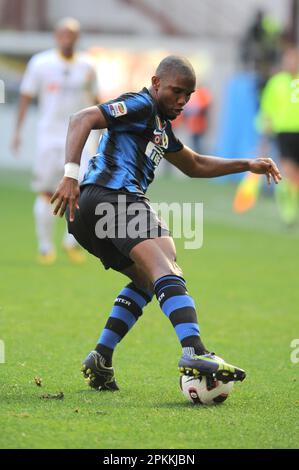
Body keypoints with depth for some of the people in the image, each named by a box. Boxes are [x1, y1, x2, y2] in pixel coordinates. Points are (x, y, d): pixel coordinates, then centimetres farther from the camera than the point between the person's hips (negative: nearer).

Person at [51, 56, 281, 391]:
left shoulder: (161, 127, 32)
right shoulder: (140, 105, 2)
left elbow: (194, 165, 44)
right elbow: (82, 120, -12)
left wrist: (247, 165, 36)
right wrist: (71, 175, -23)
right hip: (113, 196, -11)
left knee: (146, 281, 24)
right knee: (167, 272, -25)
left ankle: (101, 360, 13)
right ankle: (194, 353, -45)